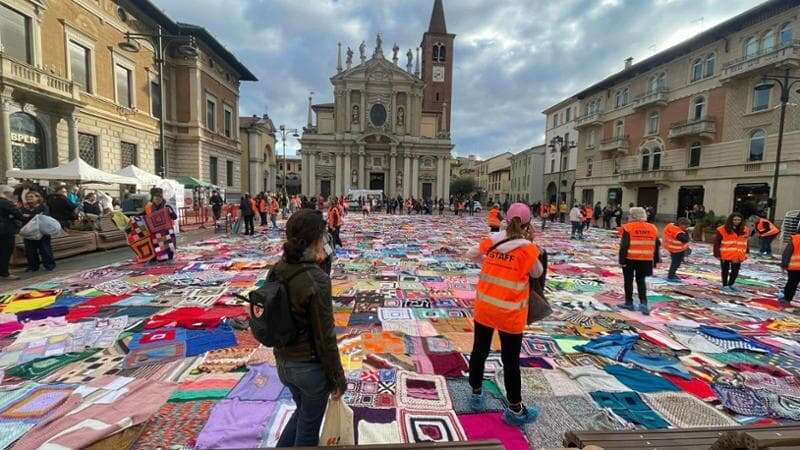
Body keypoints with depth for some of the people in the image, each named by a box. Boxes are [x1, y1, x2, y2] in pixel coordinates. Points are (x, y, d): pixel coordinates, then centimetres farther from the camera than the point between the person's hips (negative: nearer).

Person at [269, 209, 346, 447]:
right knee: (309, 425, 19)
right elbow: (325, 337, -20)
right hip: (309, 366, -6)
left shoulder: (277, 270, -7)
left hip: (283, 362, 7)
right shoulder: (317, 279, -28)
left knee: (302, 411, 31)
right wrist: (338, 378, -9)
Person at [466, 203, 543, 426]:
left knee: (479, 350, 19)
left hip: (484, 306, 4)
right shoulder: (528, 249, -15)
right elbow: (537, 273, 3)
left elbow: (470, 254, 12)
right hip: (510, 313, -4)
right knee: (511, 361, 10)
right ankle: (515, 410, 27)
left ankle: (476, 394, 38)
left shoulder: (492, 240, -3)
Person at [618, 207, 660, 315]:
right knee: (641, 281, 14)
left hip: (630, 258, -4)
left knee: (628, 281, 8)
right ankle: (643, 303, 3)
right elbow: (656, 245, 11)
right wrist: (655, 260, 19)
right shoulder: (653, 228, 7)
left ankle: (629, 303, 14)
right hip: (646, 259, 4)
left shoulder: (628, 228, -10)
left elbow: (624, 245, -14)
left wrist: (622, 259, -10)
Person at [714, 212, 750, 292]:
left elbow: (746, 242, 13)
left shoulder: (745, 230, 3)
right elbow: (717, 243, -9)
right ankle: (725, 285, 19)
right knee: (725, 270, 7)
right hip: (725, 255, -5)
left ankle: (730, 285, 31)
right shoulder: (722, 229, -12)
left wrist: (746, 252, 7)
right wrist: (717, 254, -11)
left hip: (738, 255, 5)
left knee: (735, 270, 13)